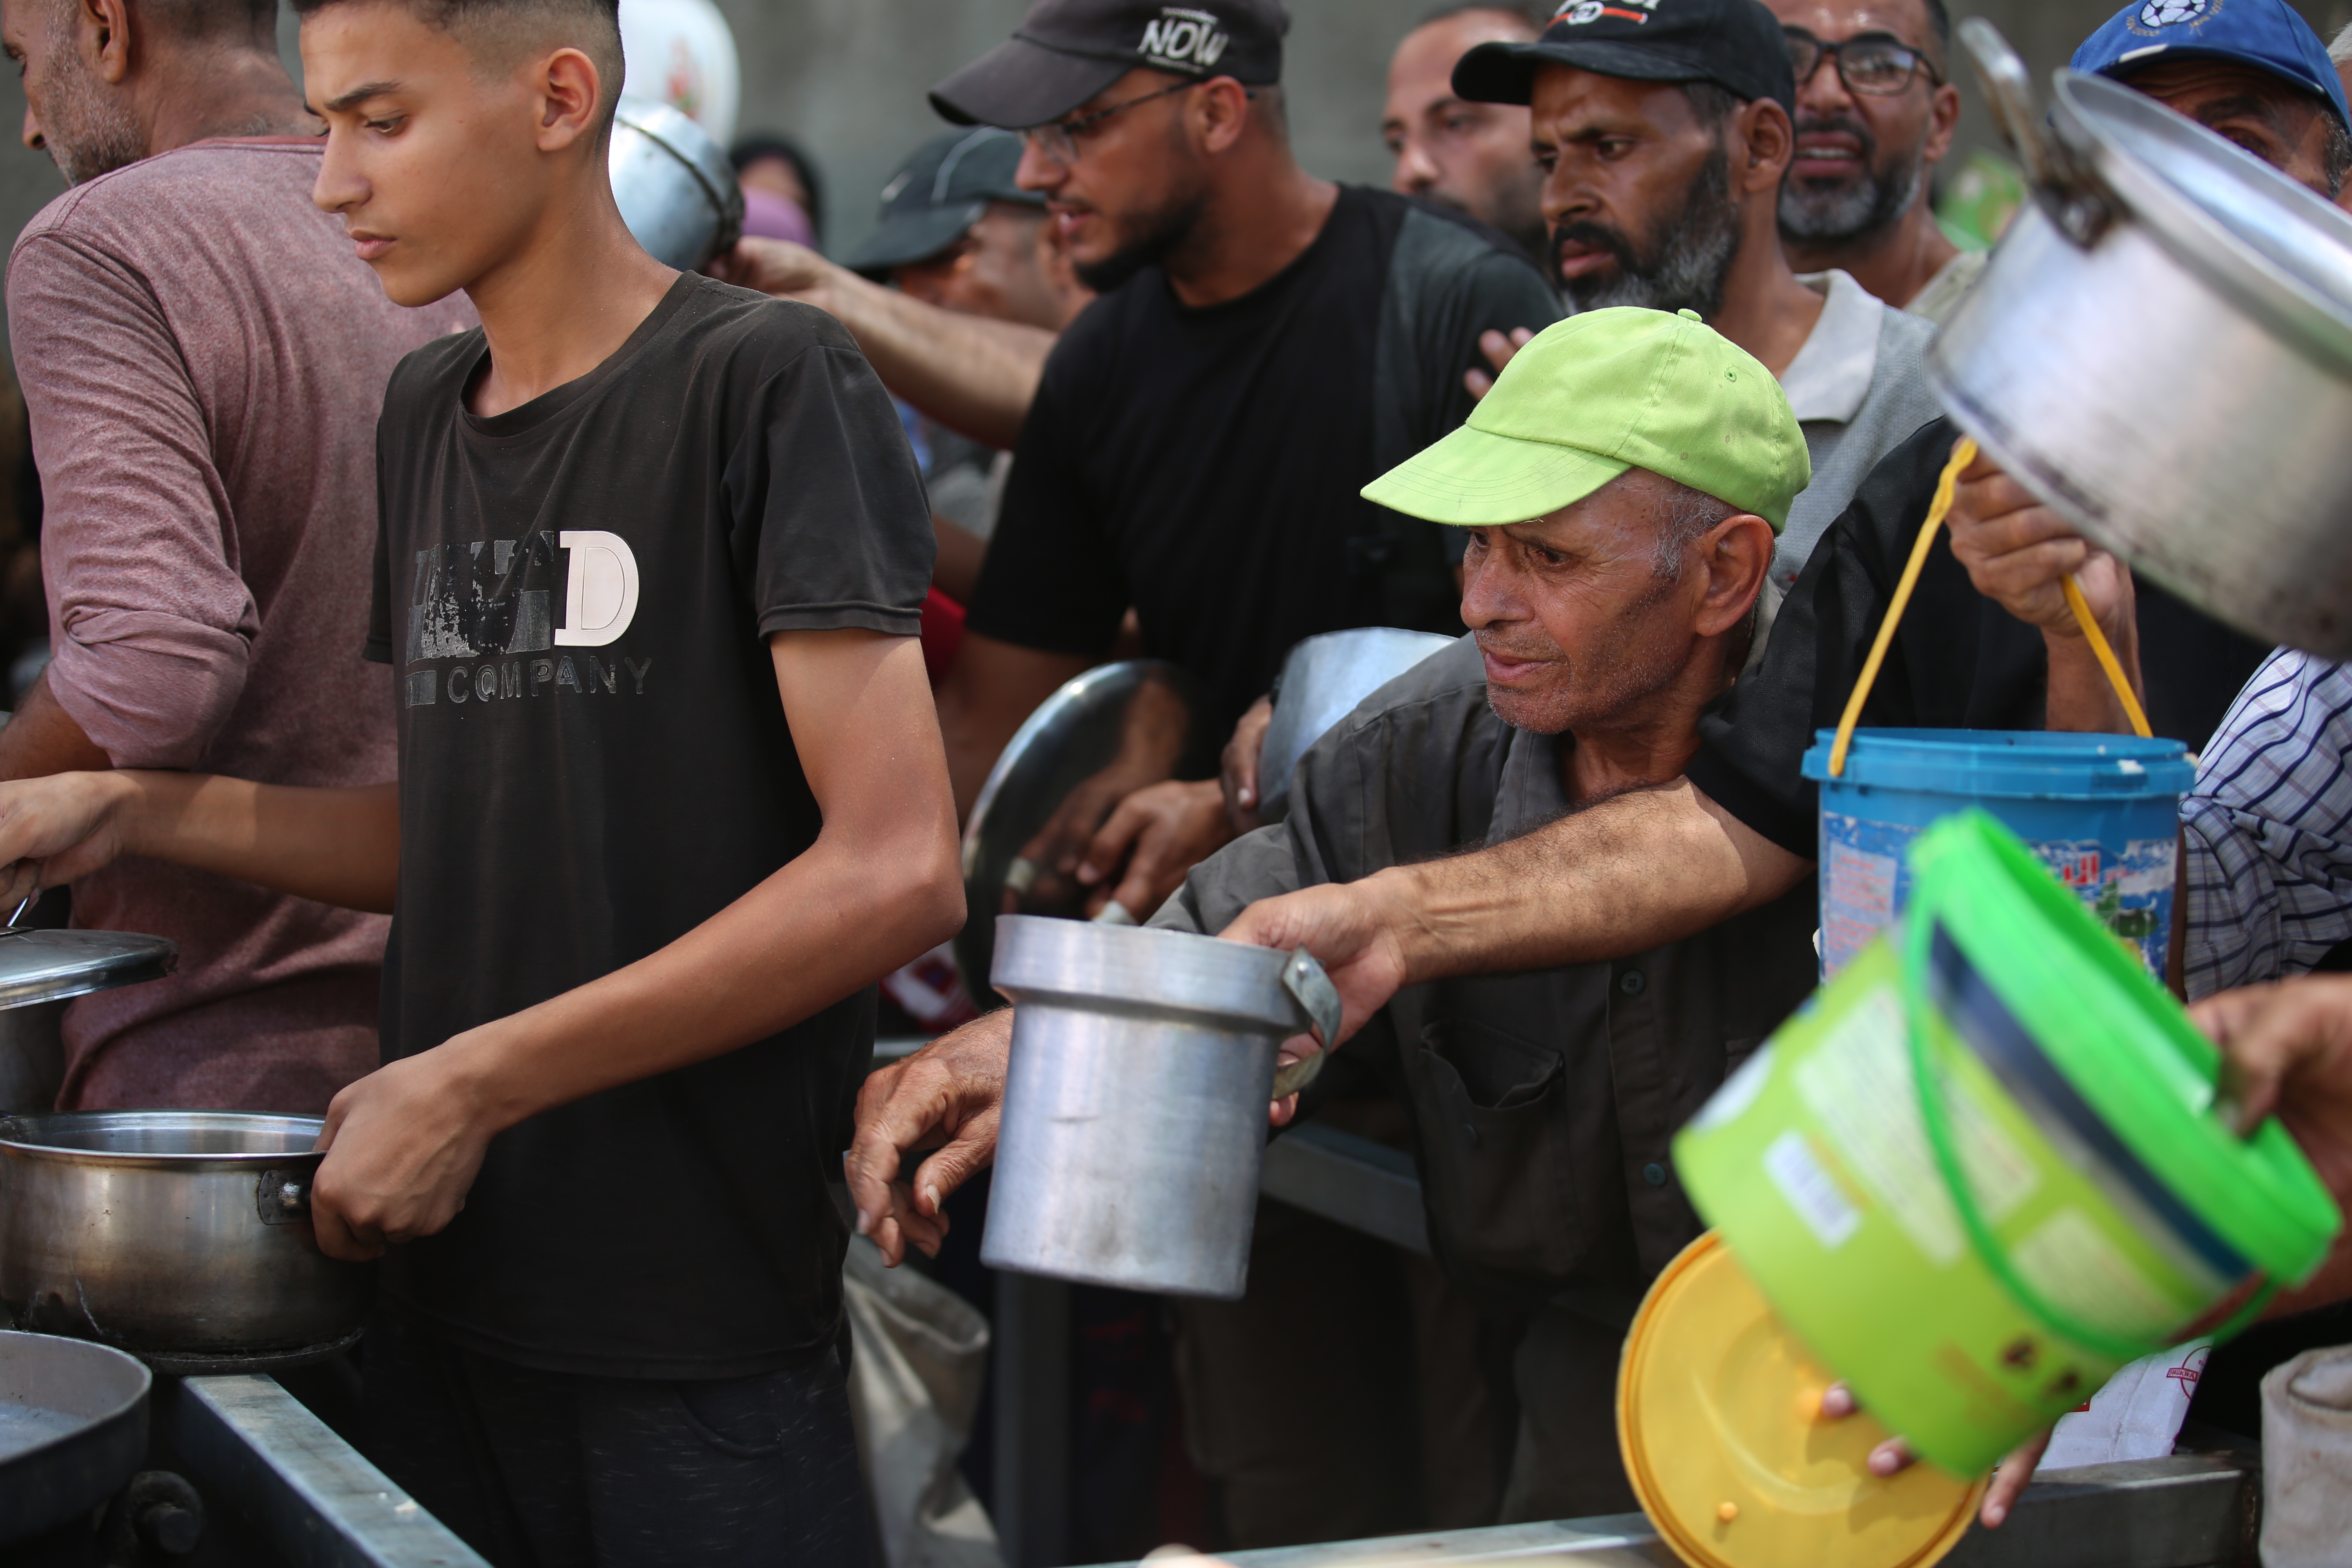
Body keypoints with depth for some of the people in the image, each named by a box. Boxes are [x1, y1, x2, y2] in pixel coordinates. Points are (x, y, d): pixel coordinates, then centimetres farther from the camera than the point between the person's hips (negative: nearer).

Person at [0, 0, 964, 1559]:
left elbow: (896, 871, -18)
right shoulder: (424, 413, 12)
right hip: (453, 1290, 6)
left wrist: (475, 1081, -17)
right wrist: (133, 813, 6)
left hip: (707, 1329, -6)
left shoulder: (770, 382, -11)